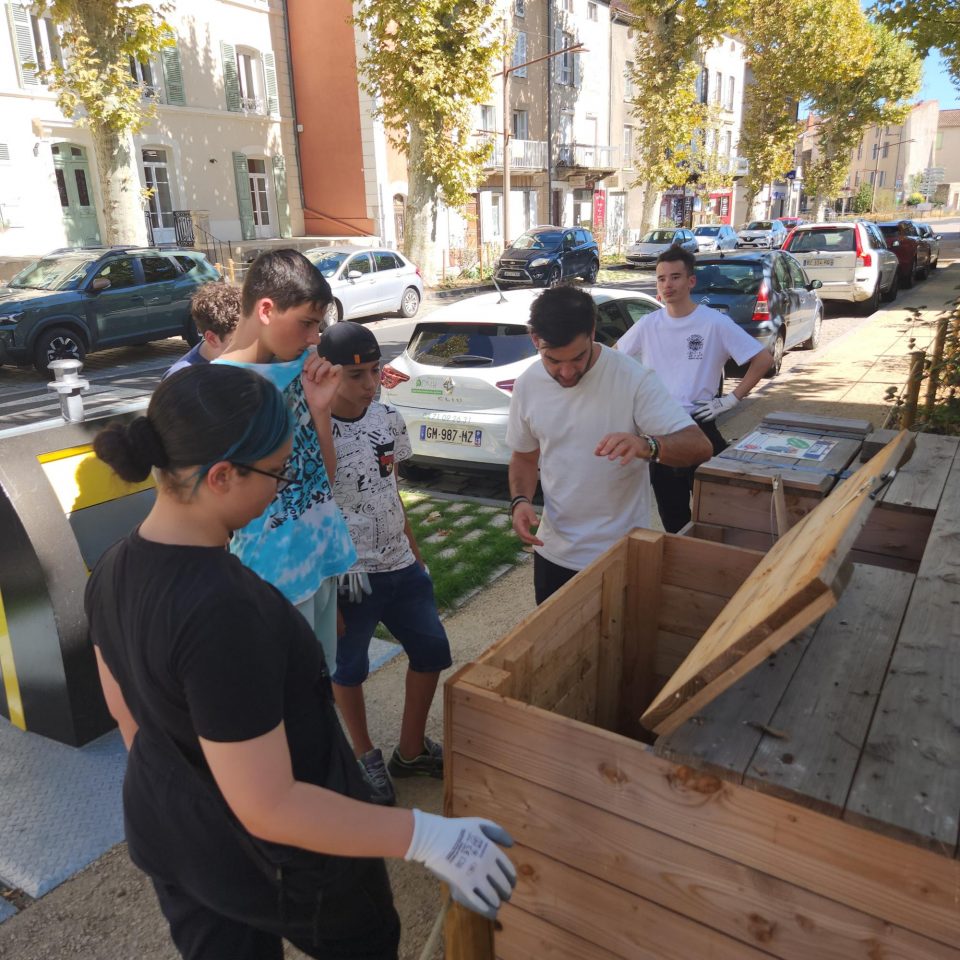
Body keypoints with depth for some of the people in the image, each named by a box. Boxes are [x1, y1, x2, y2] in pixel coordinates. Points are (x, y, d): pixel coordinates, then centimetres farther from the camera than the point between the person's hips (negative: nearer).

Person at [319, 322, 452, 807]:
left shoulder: (388, 418, 1)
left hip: (400, 566, 6)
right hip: (346, 575, -6)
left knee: (431, 650, 14)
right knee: (348, 669, 12)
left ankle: (411, 750, 35)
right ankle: (365, 755, 39)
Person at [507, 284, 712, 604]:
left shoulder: (633, 378, -19)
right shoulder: (527, 385, -5)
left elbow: (700, 446, -22)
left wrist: (647, 445, -42)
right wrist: (520, 501, -11)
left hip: (621, 555, -4)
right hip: (553, 551, 4)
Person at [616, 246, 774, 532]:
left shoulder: (716, 323, -8)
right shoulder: (648, 324, 2)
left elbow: (763, 359, -6)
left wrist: (732, 399, -9)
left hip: (699, 425, -3)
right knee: (671, 513, 14)